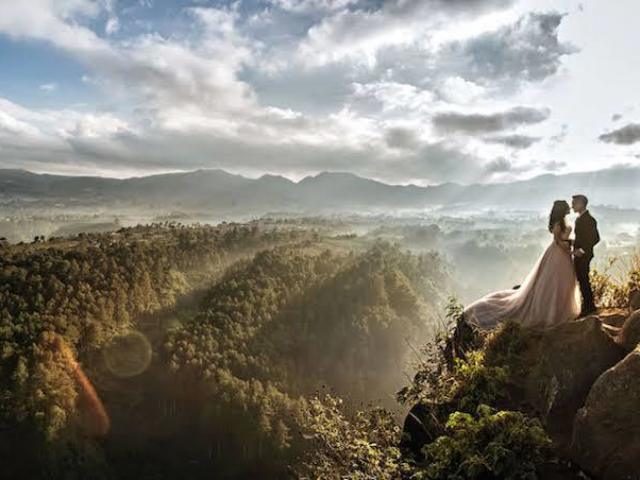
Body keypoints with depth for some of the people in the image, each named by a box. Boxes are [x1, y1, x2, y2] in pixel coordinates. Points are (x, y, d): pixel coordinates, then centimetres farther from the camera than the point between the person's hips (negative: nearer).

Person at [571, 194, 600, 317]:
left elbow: (596, 238, -21)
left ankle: (588, 306, 8)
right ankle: (589, 305, 24)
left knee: (583, 280, -2)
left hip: (583, 255, -9)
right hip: (579, 255, 9)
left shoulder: (589, 219, -17)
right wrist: (573, 242, 6)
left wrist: (582, 250, -22)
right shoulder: (580, 218, 10)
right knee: (582, 280, 15)